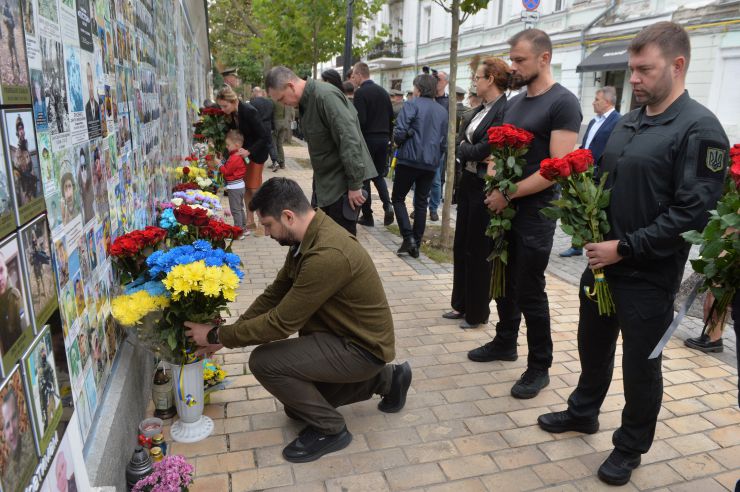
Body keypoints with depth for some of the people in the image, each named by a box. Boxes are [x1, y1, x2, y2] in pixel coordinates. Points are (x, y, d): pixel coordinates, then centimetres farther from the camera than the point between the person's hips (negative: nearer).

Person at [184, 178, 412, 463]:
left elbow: (281, 322, -28)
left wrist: (218, 336, -16)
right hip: (342, 335, 10)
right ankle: (383, 379, 26)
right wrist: (229, 334, 0)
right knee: (298, 404, 21)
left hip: (362, 347, -10)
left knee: (264, 361, -19)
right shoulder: (308, 238, -2)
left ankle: (329, 429, 0)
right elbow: (275, 294, 5)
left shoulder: (327, 255, -33)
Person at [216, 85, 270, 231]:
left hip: (256, 152, -7)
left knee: (254, 188, -6)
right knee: (245, 187, 7)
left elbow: (265, 137, -26)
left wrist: (249, 151, -33)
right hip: (243, 151, 7)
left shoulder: (249, 111, -27)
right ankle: (250, 222, 15)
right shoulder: (230, 114, -7)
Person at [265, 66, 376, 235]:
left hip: (343, 183, -9)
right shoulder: (306, 101, 10)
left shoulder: (326, 96, -20)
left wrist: (354, 185, -22)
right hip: (327, 183, 9)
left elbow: (350, 140, -24)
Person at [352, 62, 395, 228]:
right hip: (383, 139, 6)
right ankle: (387, 204, -4)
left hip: (367, 139, -6)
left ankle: (367, 216, 11)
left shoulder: (360, 92, -12)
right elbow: (391, 117, 10)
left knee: (364, 177, 6)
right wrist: (388, 136, 17)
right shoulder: (383, 91, 9)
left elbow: (360, 120, -19)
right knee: (379, 175, 18)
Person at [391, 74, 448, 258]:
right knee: (421, 202, 11)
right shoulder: (442, 111, 10)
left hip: (410, 159, -5)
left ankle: (408, 238, -7)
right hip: (431, 162, 5)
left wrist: (399, 142, 5)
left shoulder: (411, 105, -7)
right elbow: (444, 141, 12)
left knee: (398, 198, 8)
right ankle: (416, 244, 15)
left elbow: (399, 133, -15)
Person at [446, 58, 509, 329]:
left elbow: (482, 150, -21)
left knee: (478, 251, 3)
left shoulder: (505, 110, -16)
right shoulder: (479, 110, 11)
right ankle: (461, 304, 30)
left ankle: (477, 313, 20)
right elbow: (460, 144, 7)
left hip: (485, 187, -8)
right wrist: (473, 152, -11)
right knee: (461, 246, 15)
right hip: (468, 182, 8)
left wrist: (465, 149, -3)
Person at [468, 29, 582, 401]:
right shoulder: (514, 103, 11)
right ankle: (505, 343, 36)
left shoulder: (563, 103, -13)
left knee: (529, 292, 1)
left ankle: (539, 367, 17)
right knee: (505, 281, 17)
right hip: (504, 206, 7)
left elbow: (558, 167, -20)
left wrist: (508, 194, -17)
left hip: (535, 212, -7)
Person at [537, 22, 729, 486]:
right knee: (593, 345, 21)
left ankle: (631, 447, 31)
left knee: (640, 364, 10)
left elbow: (692, 213, -20)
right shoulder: (626, 123, 9)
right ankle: (583, 412, 44)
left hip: (649, 274, -7)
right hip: (601, 260, 7)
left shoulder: (699, 128, -14)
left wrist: (625, 248, -21)